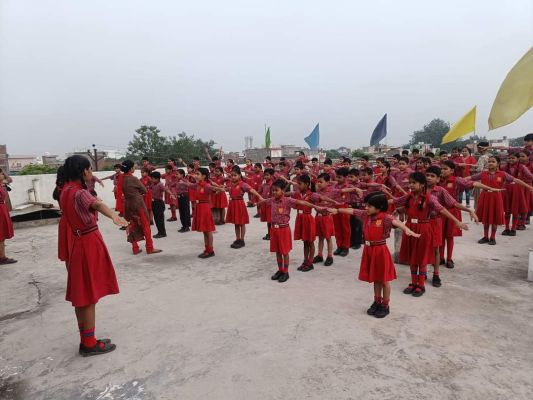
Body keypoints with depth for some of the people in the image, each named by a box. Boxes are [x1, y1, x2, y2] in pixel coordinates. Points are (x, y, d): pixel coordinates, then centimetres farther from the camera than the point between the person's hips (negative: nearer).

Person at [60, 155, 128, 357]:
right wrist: (113, 216, -63)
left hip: (79, 243, 9)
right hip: (90, 244, -9)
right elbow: (96, 204, -43)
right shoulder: (79, 193, -20)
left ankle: (86, 341, 24)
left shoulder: (66, 191, 7)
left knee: (81, 295, 13)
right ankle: (90, 344, 9)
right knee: (89, 296, -1)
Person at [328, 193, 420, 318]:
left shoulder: (386, 217, -19)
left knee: (384, 279, 8)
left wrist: (407, 230, -58)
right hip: (369, 250, 6)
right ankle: (377, 302, 33)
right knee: (375, 278, 19)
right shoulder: (365, 215, 1)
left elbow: (395, 222, -38)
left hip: (380, 250, -6)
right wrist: (337, 210, 25)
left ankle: (385, 305, 23)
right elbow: (352, 211, 14)